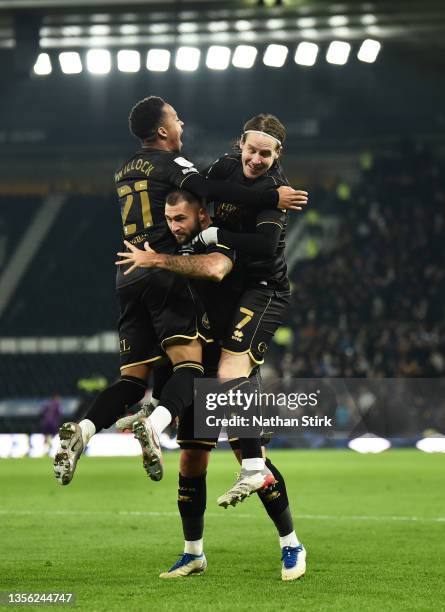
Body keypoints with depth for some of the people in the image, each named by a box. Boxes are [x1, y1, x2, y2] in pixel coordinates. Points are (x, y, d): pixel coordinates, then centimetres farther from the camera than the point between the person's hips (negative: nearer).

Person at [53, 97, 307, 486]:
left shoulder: (124, 173, 24)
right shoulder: (169, 162, 0)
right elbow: (205, 189, -17)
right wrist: (272, 199, -17)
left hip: (128, 279, 7)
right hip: (166, 275, -7)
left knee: (133, 378, 5)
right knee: (190, 364, -12)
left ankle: (82, 430, -18)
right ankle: (155, 425, -38)